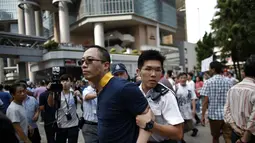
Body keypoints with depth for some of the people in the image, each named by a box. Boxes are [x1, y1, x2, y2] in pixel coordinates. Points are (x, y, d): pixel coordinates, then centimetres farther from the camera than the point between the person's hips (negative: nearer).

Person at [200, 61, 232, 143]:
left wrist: (203, 115, -5)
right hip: (227, 115, 2)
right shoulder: (228, 82, 2)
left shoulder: (208, 82, -9)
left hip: (214, 114, -2)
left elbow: (205, 101, -12)